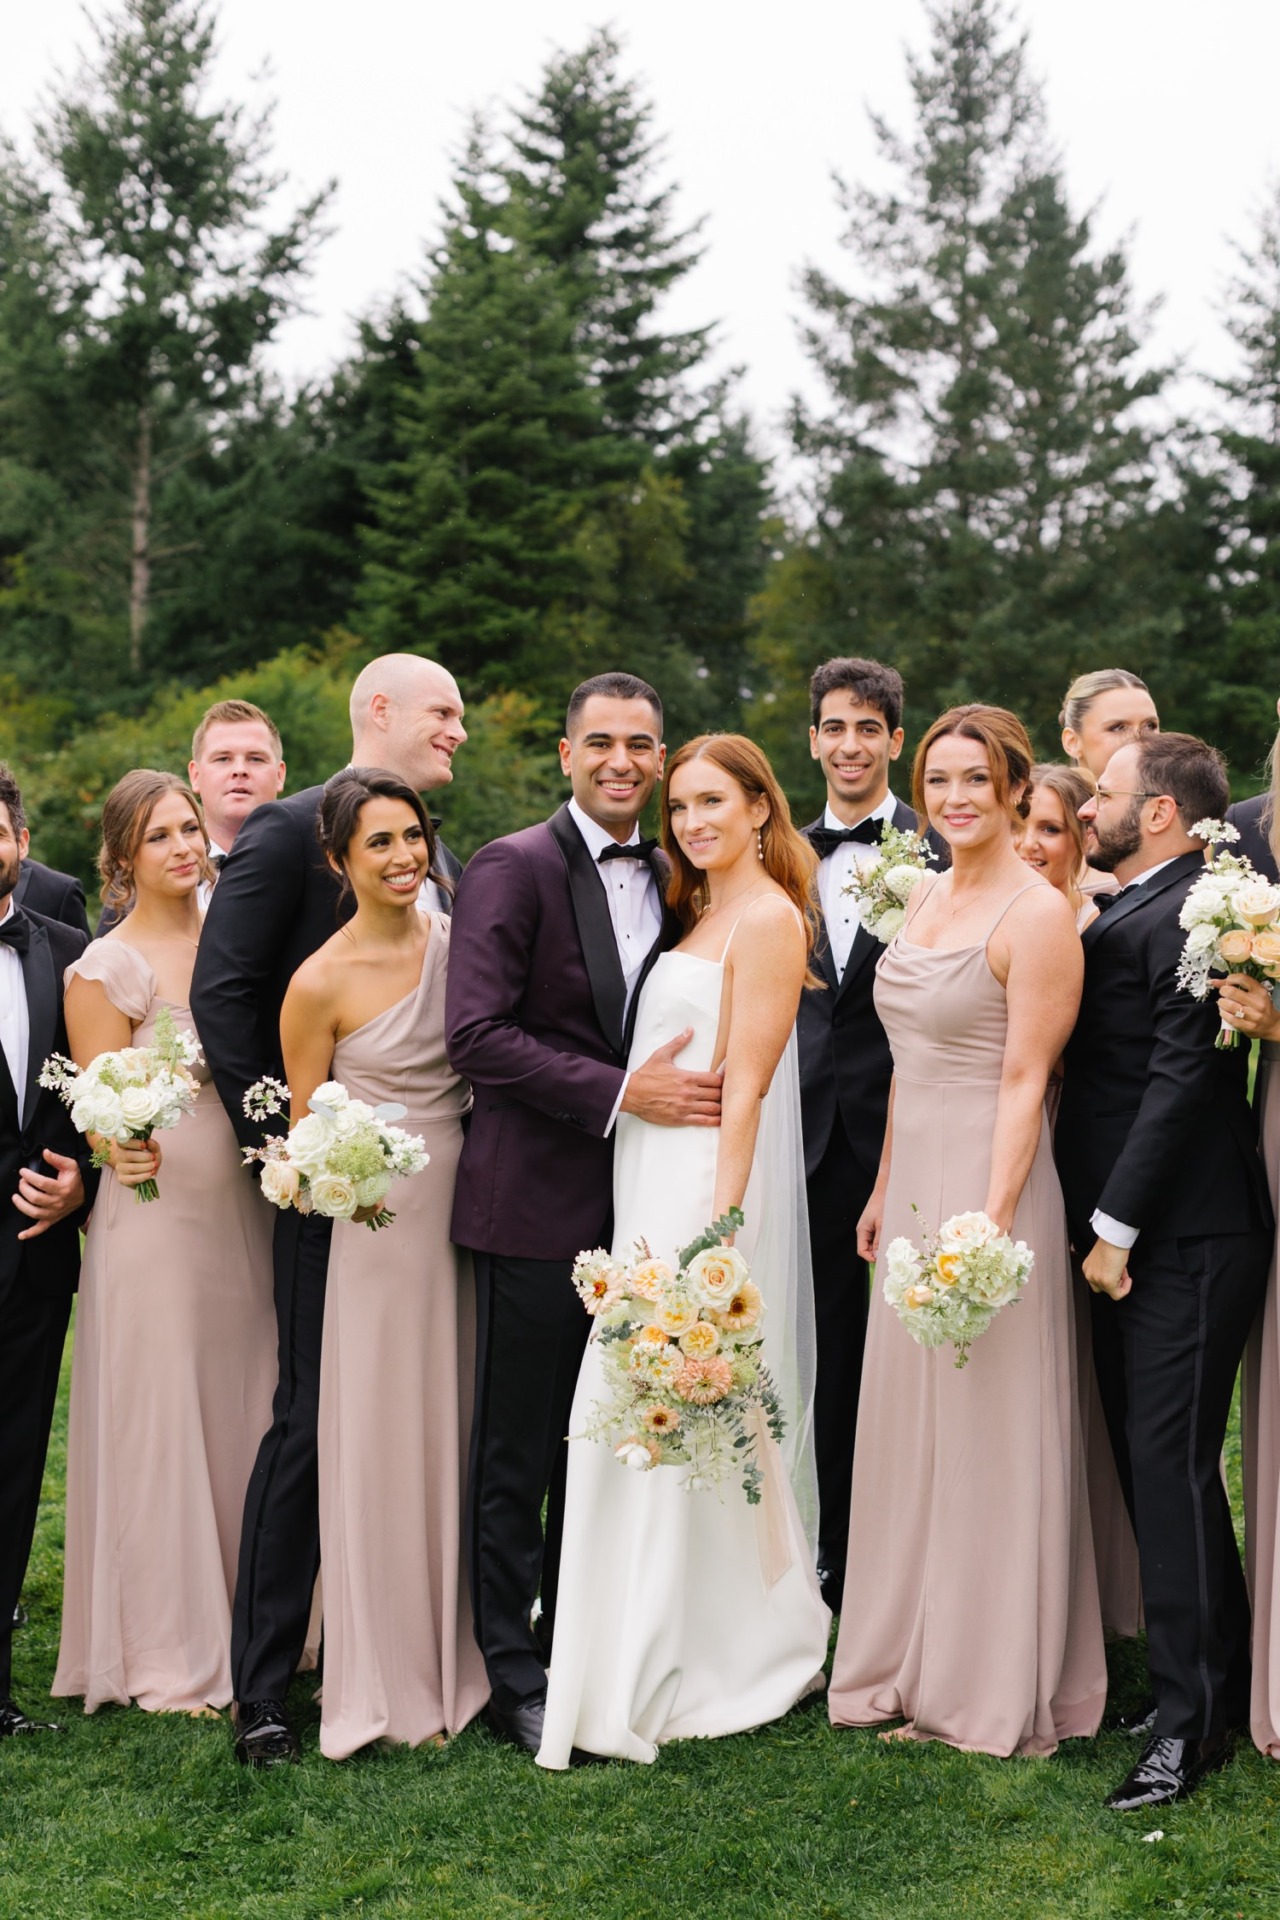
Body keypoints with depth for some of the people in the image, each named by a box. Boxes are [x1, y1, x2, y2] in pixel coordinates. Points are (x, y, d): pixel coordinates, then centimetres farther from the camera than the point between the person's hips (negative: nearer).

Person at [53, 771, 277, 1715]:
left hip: (244, 1213, 5)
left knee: (242, 1416, 9)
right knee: (158, 1426, 2)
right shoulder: (107, 968, -6)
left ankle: (247, 1629, 22)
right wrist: (124, 1151, -28)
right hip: (155, 1215, -5)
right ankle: (167, 1655, 13)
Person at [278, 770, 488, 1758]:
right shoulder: (321, 983, -11)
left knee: (462, 1434, 13)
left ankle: (461, 1656, 26)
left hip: (470, 1210, 5)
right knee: (384, 1444, 1)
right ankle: (387, 1674, 14)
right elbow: (306, 1132, -2)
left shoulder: (460, 938, 2)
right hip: (381, 1221, -5)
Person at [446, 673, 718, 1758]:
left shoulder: (667, 880, 12)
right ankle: (515, 1678, 14)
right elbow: (476, 1035, -18)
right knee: (518, 1453, 2)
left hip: (636, 1204, 6)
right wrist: (620, 1092, -21)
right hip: (539, 1202, -6)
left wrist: (672, 1090, 2)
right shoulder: (513, 868, -9)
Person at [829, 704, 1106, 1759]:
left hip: (989, 1184, -8)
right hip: (916, 1186, 8)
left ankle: (998, 1685, 15)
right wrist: (886, 1189, 17)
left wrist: (991, 1224, -20)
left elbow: (1023, 1081, -16)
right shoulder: (928, 895, 12)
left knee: (990, 1430, 1)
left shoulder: (1039, 913, -13)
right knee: (909, 1424, 14)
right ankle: (918, 1662, 28)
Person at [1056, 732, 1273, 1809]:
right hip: (1131, 1234, 10)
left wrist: (1117, 1226, -18)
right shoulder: (1126, 914, 16)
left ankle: (1192, 1719, 3)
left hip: (1181, 1237, -10)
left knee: (1171, 1463, -6)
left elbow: (1182, 1076, -19)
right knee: (1147, 1459, 14)